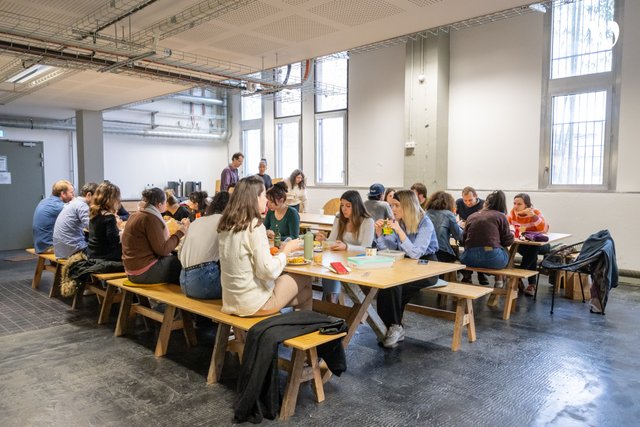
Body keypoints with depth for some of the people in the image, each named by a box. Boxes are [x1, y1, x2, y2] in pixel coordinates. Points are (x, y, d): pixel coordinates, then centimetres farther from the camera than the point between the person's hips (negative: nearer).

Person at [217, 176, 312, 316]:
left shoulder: (226, 225, 1)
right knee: (305, 280, 12)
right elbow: (268, 271, -22)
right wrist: (286, 250, -9)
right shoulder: (254, 226, -21)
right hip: (253, 303, -7)